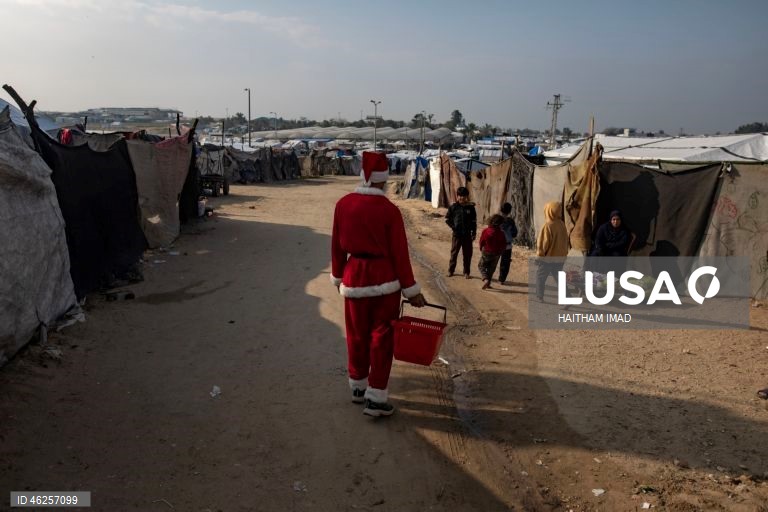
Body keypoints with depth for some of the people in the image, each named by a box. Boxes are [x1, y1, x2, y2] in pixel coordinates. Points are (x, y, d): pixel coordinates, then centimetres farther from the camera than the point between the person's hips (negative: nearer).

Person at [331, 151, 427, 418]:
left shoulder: (343, 204, -3)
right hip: (384, 279, -4)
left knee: (357, 336, 17)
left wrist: (338, 275, 18)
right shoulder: (389, 210, -14)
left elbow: (337, 245, 4)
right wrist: (411, 289, -3)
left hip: (354, 277, 4)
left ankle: (358, 387, 33)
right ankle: (376, 398, 8)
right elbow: (399, 253, -11)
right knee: (382, 337, 6)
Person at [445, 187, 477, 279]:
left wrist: (474, 233, 2)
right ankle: (451, 270, 20)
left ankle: (466, 272, 18)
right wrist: (453, 226, -6)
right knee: (454, 253, 8)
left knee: (467, 254, 7)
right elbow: (447, 219, 6)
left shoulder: (471, 207, 1)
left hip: (467, 235, 1)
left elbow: (474, 222, 5)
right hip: (456, 234, -1)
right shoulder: (453, 207, -2)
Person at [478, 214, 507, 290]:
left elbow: (481, 242, -5)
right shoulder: (501, 233, -12)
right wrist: (500, 251, 14)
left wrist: (481, 250, 14)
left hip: (486, 253, -1)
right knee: (491, 269, 17)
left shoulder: (485, 231, -14)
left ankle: (485, 279, -8)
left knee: (481, 266, 15)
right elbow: (504, 245, -4)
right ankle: (488, 284, 20)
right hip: (496, 254, 2)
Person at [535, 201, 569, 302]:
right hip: (560, 257, 6)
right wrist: (564, 252, 17)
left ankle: (539, 297, 14)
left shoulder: (547, 226, -19)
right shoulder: (562, 224, 2)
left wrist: (539, 254, -7)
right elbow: (565, 240, 9)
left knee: (540, 277, 10)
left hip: (548, 257, -6)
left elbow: (544, 243, -17)